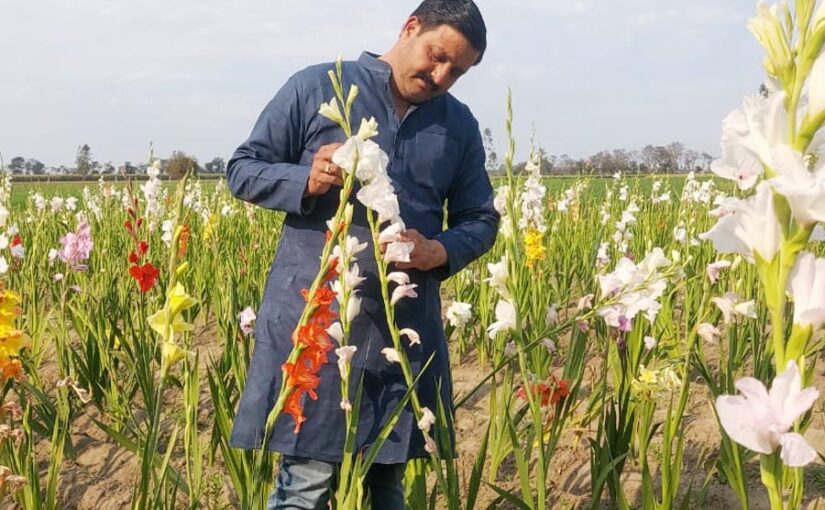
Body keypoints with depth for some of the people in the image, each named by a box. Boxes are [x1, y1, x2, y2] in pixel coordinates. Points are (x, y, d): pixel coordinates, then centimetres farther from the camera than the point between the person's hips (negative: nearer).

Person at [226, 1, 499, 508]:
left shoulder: (460, 125, 14)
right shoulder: (316, 87, 2)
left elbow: (481, 219, 15)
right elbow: (242, 170, 4)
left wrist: (438, 252, -7)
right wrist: (307, 181, -16)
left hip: (409, 326, 4)